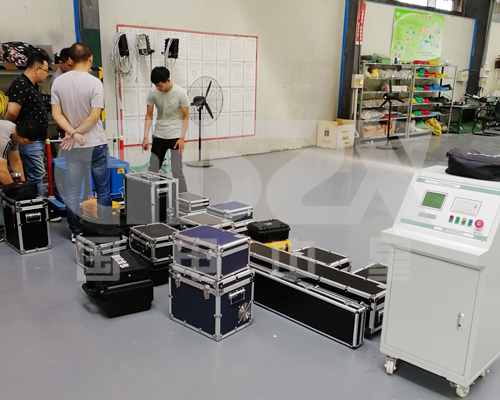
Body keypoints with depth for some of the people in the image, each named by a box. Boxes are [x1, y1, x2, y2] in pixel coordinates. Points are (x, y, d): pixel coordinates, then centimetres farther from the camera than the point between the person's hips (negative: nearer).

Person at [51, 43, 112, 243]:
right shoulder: (95, 83, -13)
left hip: (72, 146, 4)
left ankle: (76, 232, 18)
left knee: (72, 190, 11)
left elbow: (56, 114, -4)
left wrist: (73, 134, -11)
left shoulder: (58, 82, 0)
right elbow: (94, 117, -17)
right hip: (95, 144, -4)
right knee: (103, 190, 8)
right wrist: (75, 133, -10)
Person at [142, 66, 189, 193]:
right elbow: (149, 116, -1)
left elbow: (185, 117, -8)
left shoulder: (180, 93, -16)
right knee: (152, 171, 6)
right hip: (159, 136, 4)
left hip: (175, 136, -4)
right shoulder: (152, 93, -8)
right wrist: (146, 137, -8)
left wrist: (182, 138, -16)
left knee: (176, 172, -11)